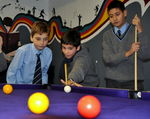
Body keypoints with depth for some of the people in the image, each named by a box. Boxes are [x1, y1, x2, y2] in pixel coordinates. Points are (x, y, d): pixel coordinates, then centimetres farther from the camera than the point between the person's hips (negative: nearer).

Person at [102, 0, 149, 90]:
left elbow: (144, 55, -12)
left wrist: (140, 31, -19)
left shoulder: (136, 31, 0)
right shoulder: (107, 35, 6)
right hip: (112, 82, 2)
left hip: (133, 81, -1)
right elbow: (107, 59, -8)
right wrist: (128, 53, -22)